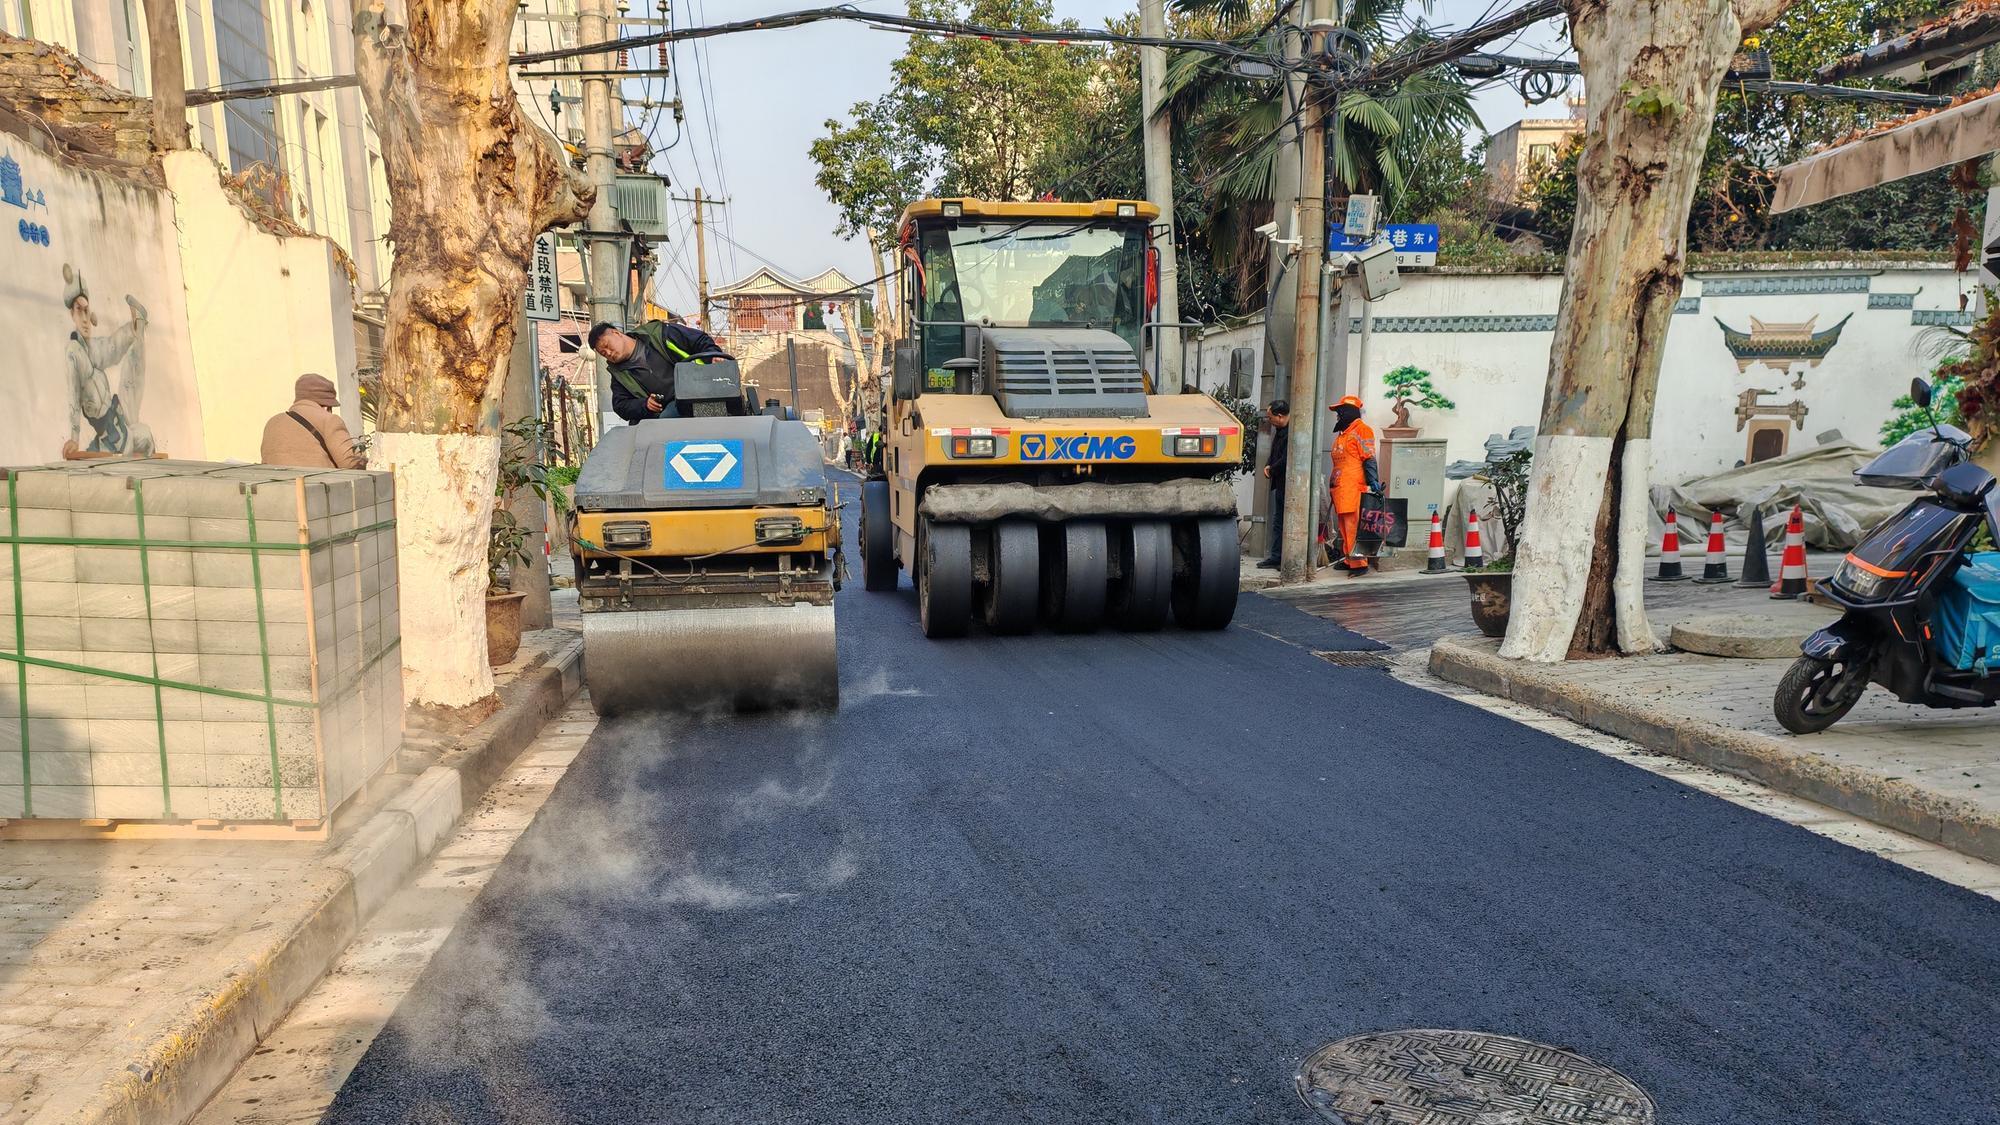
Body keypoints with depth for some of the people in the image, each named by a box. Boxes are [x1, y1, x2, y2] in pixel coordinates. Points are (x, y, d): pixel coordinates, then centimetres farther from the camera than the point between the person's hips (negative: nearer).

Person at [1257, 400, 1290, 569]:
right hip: (1280, 483, 10)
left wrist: (1272, 470, -9)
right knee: (1278, 521, 13)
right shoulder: (1279, 431, 15)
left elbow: (1286, 459, -24)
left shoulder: (1291, 432, -19)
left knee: (1282, 522, -7)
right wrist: (1268, 466, 5)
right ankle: (1275, 557, 20)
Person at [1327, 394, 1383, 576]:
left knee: (1353, 526, -12)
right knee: (1344, 526, 11)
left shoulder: (1361, 430, -6)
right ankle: (1349, 559, 16)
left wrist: (1373, 483, -18)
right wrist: (1334, 486, 26)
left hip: (1354, 488, -10)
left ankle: (1359, 563, -13)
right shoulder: (1342, 433, 23)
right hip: (1340, 489, 10)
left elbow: (1369, 459, -12)